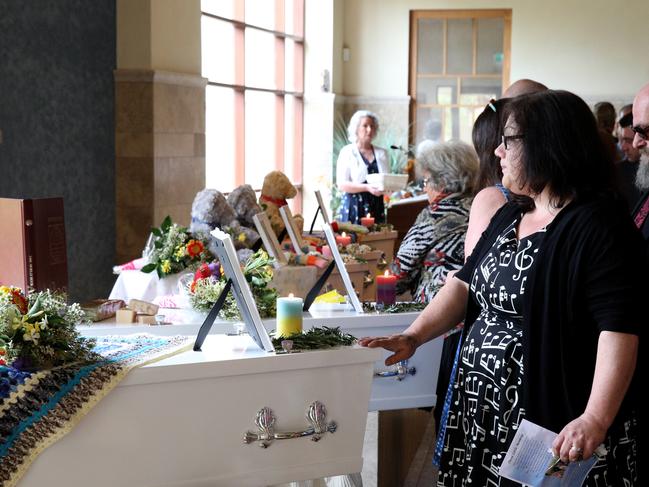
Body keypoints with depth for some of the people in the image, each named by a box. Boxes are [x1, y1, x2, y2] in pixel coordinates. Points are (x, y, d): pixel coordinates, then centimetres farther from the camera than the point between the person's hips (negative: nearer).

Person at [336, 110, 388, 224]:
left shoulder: (382, 153, 14)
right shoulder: (347, 152, 2)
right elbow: (342, 185, -7)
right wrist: (367, 188, -20)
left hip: (377, 207, 3)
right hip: (354, 206, -3)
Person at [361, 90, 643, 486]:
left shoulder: (598, 226, -15)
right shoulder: (509, 216, 12)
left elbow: (619, 327, -22)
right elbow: (467, 283, 15)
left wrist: (596, 419, -31)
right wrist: (413, 337, 1)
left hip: (552, 423, -8)